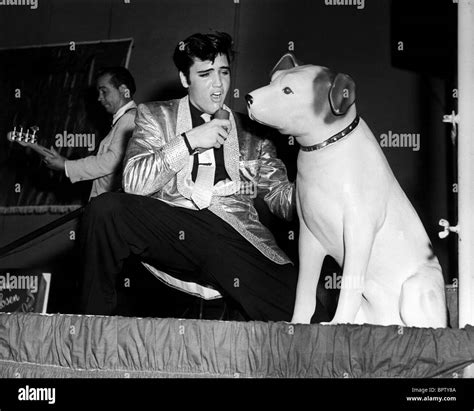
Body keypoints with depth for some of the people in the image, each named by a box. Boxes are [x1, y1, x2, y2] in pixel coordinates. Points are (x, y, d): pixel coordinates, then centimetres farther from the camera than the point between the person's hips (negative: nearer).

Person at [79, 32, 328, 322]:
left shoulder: (253, 132, 21)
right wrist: (188, 141, -6)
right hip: (168, 230, 1)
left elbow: (281, 198, 17)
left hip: (234, 238, 0)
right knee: (105, 208, -29)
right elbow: (133, 183, 3)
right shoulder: (155, 116, 17)